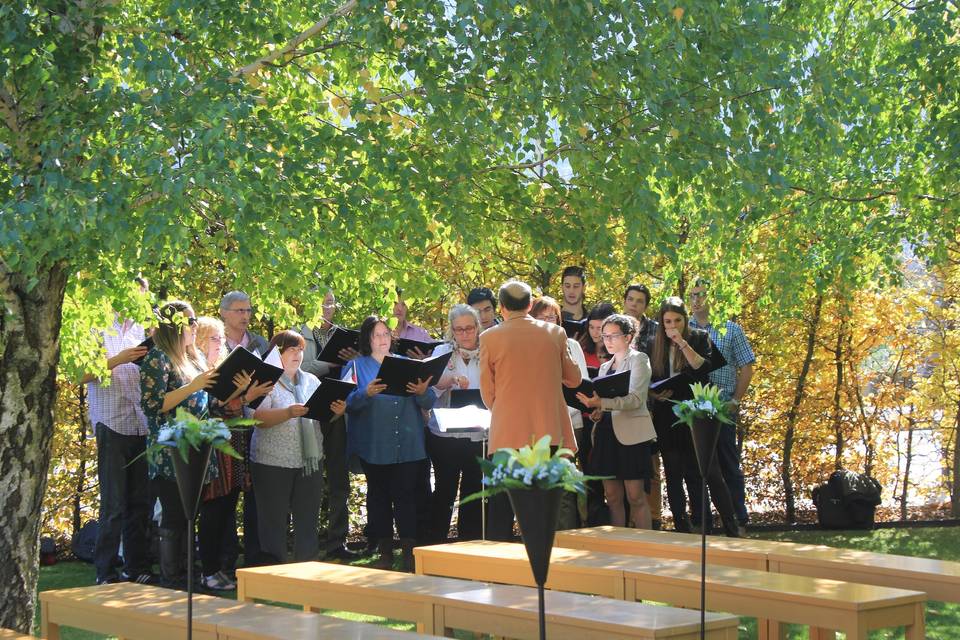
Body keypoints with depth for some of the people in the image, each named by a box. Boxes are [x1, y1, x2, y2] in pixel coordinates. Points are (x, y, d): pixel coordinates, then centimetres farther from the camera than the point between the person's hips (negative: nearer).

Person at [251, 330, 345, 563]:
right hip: (273, 463, -5)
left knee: (308, 522, 9)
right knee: (274, 523, 0)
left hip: (309, 461, 5)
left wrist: (337, 411, -9)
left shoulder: (311, 381, 15)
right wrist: (288, 413, -30)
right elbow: (259, 418, -16)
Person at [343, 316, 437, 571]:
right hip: (374, 445, -1)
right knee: (379, 496, 6)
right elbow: (348, 401, -7)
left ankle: (409, 552, 0)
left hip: (407, 444, 1)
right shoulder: (357, 366, 7)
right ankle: (385, 552, 13)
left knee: (405, 496, -3)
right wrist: (366, 393, -26)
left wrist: (423, 392, -18)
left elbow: (429, 401, 5)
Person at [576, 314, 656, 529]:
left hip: (631, 433, -7)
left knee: (635, 496, -8)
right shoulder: (605, 367, 21)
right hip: (607, 432, 7)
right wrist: (597, 411, -1)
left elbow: (636, 398, -14)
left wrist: (602, 403, -26)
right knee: (612, 497, 5)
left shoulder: (638, 360, -1)